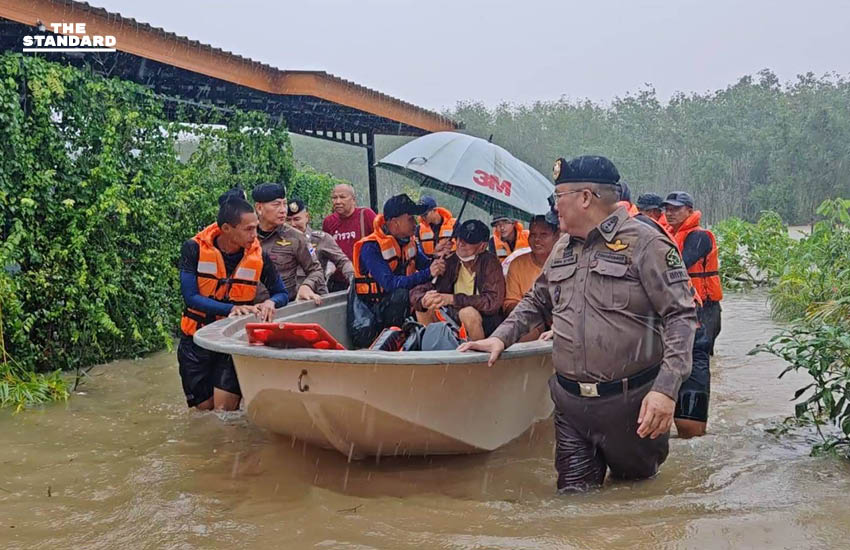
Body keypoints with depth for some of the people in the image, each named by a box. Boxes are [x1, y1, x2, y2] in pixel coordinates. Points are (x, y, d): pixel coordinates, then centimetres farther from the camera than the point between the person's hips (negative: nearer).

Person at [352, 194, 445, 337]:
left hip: (403, 303, 7)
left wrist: (437, 264, -23)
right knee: (401, 294, -34)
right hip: (374, 307, -7)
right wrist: (428, 273, -35)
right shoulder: (371, 247, -18)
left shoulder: (408, 241, 7)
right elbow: (389, 283, -29)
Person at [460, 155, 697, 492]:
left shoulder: (645, 243, -9)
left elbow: (681, 317, -14)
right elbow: (536, 302, 27)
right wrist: (501, 337, 10)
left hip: (630, 402, -5)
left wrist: (666, 389, -23)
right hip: (570, 403, 5)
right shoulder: (563, 248, 13)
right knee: (573, 493, 8)